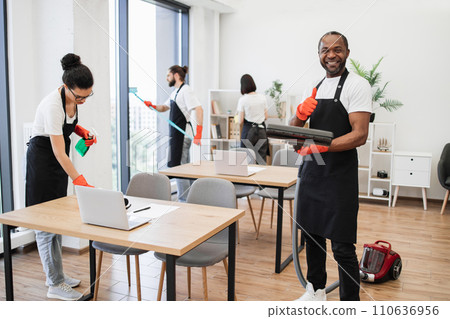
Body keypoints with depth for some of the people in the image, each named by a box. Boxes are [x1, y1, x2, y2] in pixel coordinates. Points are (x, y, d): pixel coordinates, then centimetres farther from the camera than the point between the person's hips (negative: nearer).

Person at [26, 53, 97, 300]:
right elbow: (59, 152, -30)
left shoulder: (73, 98, -4)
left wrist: (81, 130, -2)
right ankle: (55, 285, 7)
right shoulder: (53, 105, -29)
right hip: (42, 161, -9)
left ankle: (56, 275, 26)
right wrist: (81, 182, -33)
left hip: (58, 161, 9)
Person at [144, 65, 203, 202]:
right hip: (176, 134, 10)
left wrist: (198, 134, -29)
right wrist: (152, 105, 8)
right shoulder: (175, 92, 17)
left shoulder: (186, 90, -13)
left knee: (176, 166, -8)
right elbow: (164, 107, 29)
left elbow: (198, 110, -23)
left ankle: (184, 200, -1)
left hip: (183, 133, -10)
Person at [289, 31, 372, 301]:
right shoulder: (314, 87, 13)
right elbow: (293, 131, 11)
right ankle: (316, 291, 36)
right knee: (312, 234, 18)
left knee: (342, 246, -4)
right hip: (311, 170, 7)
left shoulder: (357, 85, -8)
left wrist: (321, 146, -30)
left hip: (339, 175, -7)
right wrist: (300, 115, -11)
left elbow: (360, 136, -17)